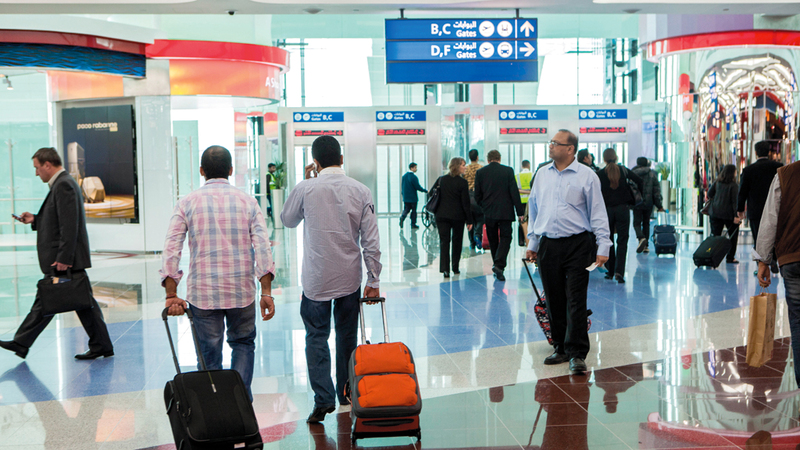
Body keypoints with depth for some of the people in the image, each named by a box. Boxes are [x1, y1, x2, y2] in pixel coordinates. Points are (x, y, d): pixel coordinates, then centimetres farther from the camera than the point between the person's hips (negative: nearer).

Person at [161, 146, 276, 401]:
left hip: (202, 293, -1)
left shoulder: (187, 203, 1)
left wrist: (171, 295, -7)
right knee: (243, 344, 21)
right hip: (242, 291, 1)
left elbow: (171, 249, -8)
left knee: (209, 355, 9)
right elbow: (262, 247, -7)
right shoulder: (247, 201, 3)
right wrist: (266, 292, -9)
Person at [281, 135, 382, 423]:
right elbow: (371, 240, -3)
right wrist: (374, 280, 4)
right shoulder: (361, 191, -4)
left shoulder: (306, 188, -9)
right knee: (347, 336, 16)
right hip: (350, 278, 3)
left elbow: (288, 220, 11)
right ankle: (346, 394, 27)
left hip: (316, 278, -2)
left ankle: (323, 399, -4)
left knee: (317, 337, 4)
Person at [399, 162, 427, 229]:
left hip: (405, 197, 6)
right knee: (414, 210, 5)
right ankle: (413, 224, 8)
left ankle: (402, 217, -13)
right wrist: (426, 191, -6)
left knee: (406, 209, 14)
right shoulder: (413, 177, -17)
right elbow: (418, 187, -17)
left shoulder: (404, 176, 6)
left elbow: (402, 186, 12)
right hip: (413, 197, -6)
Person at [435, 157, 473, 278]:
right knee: (457, 241, 13)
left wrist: (436, 212, 17)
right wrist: (469, 220, -3)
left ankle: (445, 268, -10)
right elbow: (465, 203, -9)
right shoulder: (462, 182, -9)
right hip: (458, 216, -2)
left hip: (442, 216, 2)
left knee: (444, 241, 2)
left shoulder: (441, 180, 4)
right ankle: (455, 268, 20)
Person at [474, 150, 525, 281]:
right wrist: (519, 211, -1)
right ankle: (499, 265, -15)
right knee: (505, 237, 3)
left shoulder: (480, 172, 1)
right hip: (505, 211, -2)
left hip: (488, 212, 2)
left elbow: (477, 195, 4)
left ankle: (498, 266, 19)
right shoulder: (508, 171, -3)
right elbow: (514, 192, -5)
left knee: (493, 240, 13)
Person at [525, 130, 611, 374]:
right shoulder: (542, 175, 12)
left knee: (575, 300, -6)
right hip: (548, 245, 5)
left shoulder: (586, 176, -2)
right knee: (554, 300, 8)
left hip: (577, 244, -4)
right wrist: (532, 243, 15)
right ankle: (561, 348, 20)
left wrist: (603, 247, -8)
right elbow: (534, 211, 19)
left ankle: (577, 353, 0)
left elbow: (598, 214, -2)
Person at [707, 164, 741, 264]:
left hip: (715, 213, 4)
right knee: (733, 236, 11)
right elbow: (734, 201, -12)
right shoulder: (733, 185, -10)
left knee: (715, 236, 5)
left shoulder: (717, 183, 4)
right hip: (728, 214, -4)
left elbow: (709, 194, 8)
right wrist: (736, 216, -12)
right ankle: (730, 257, 10)